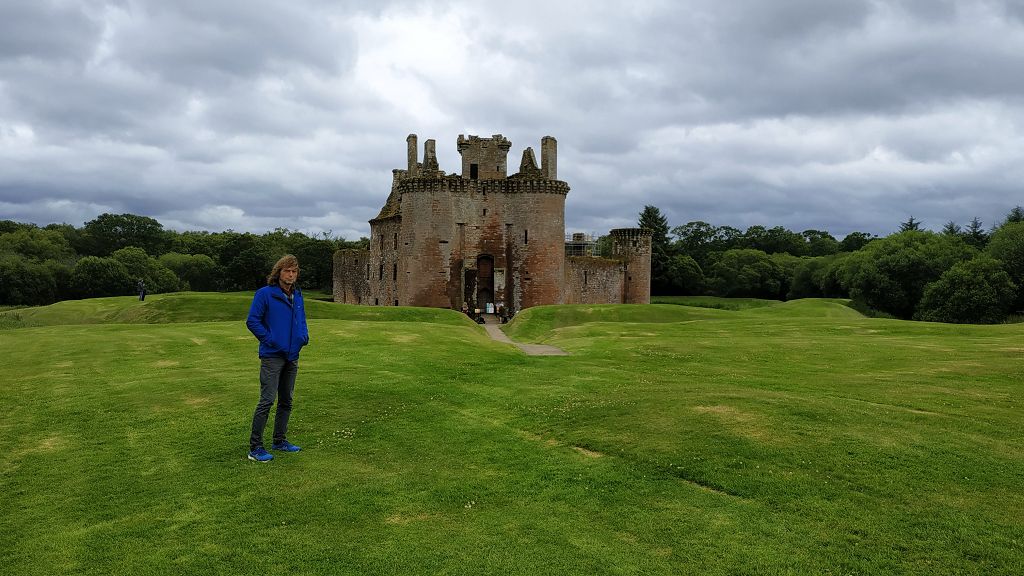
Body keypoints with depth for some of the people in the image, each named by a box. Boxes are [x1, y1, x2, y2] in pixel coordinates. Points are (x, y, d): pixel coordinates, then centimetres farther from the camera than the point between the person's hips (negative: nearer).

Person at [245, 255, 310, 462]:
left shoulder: (297, 295, 10)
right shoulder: (265, 294, -10)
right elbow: (252, 321, -11)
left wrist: (304, 334, 5)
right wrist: (270, 340, -15)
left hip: (292, 356, 7)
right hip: (272, 357, -7)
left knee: (286, 401, 14)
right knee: (267, 401, -8)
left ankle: (280, 440, 27)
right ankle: (255, 447, 0)